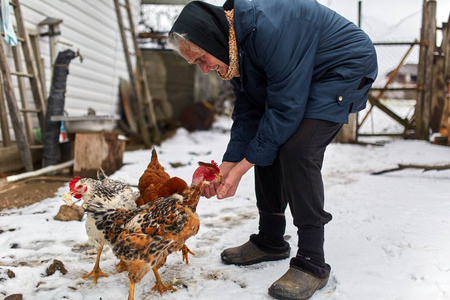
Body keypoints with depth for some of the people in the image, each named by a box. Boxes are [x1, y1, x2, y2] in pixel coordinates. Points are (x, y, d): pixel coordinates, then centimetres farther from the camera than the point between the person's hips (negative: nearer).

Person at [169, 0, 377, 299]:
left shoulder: (268, 28, -33)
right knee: (267, 148, 2)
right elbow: (248, 111, 0)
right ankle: (270, 241, 17)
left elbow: (285, 108, -31)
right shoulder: (234, 44, -3)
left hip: (347, 67, -9)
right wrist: (225, 168, -7)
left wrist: (242, 167, -25)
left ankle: (312, 263, -13)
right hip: (298, 79, 9)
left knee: (297, 150, -24)